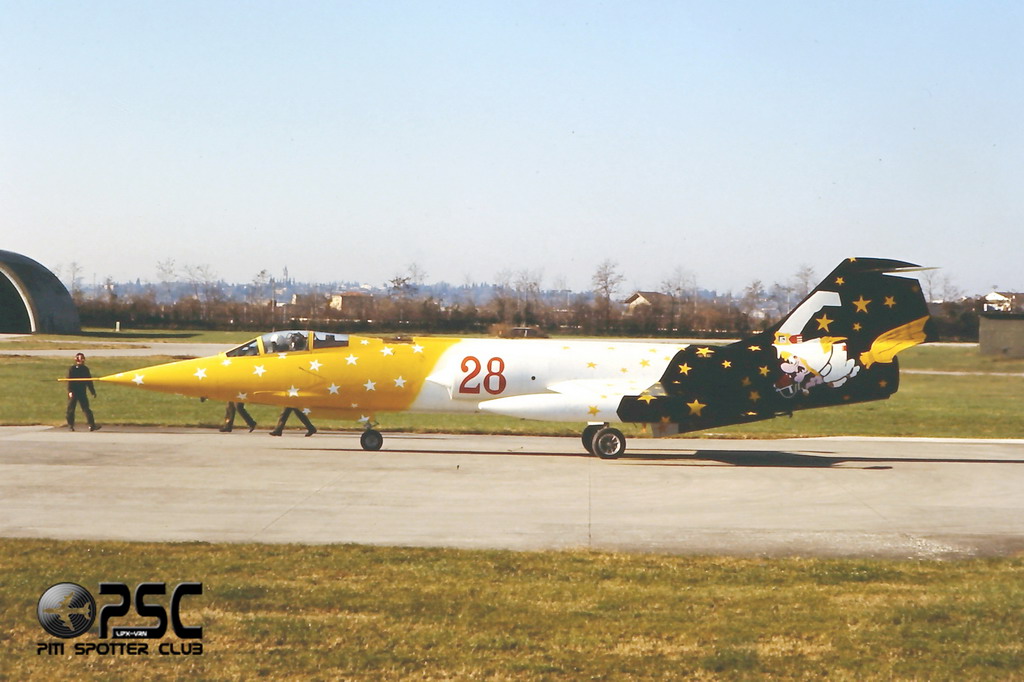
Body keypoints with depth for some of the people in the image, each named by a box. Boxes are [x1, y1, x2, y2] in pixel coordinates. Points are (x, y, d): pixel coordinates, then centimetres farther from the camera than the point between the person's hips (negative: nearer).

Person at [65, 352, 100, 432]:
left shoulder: (85, 369, 11)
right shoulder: (72, 369, -3)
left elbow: (89, 381, 17)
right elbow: (69, 380, -10)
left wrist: (93, 392, 16)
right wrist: (70, 391, -21)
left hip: (82, 393, 4)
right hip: (73, 393, -4)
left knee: (86, 409, -3)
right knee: (71, 409, 3)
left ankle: (92, 425, -10)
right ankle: (70, 425, 14)